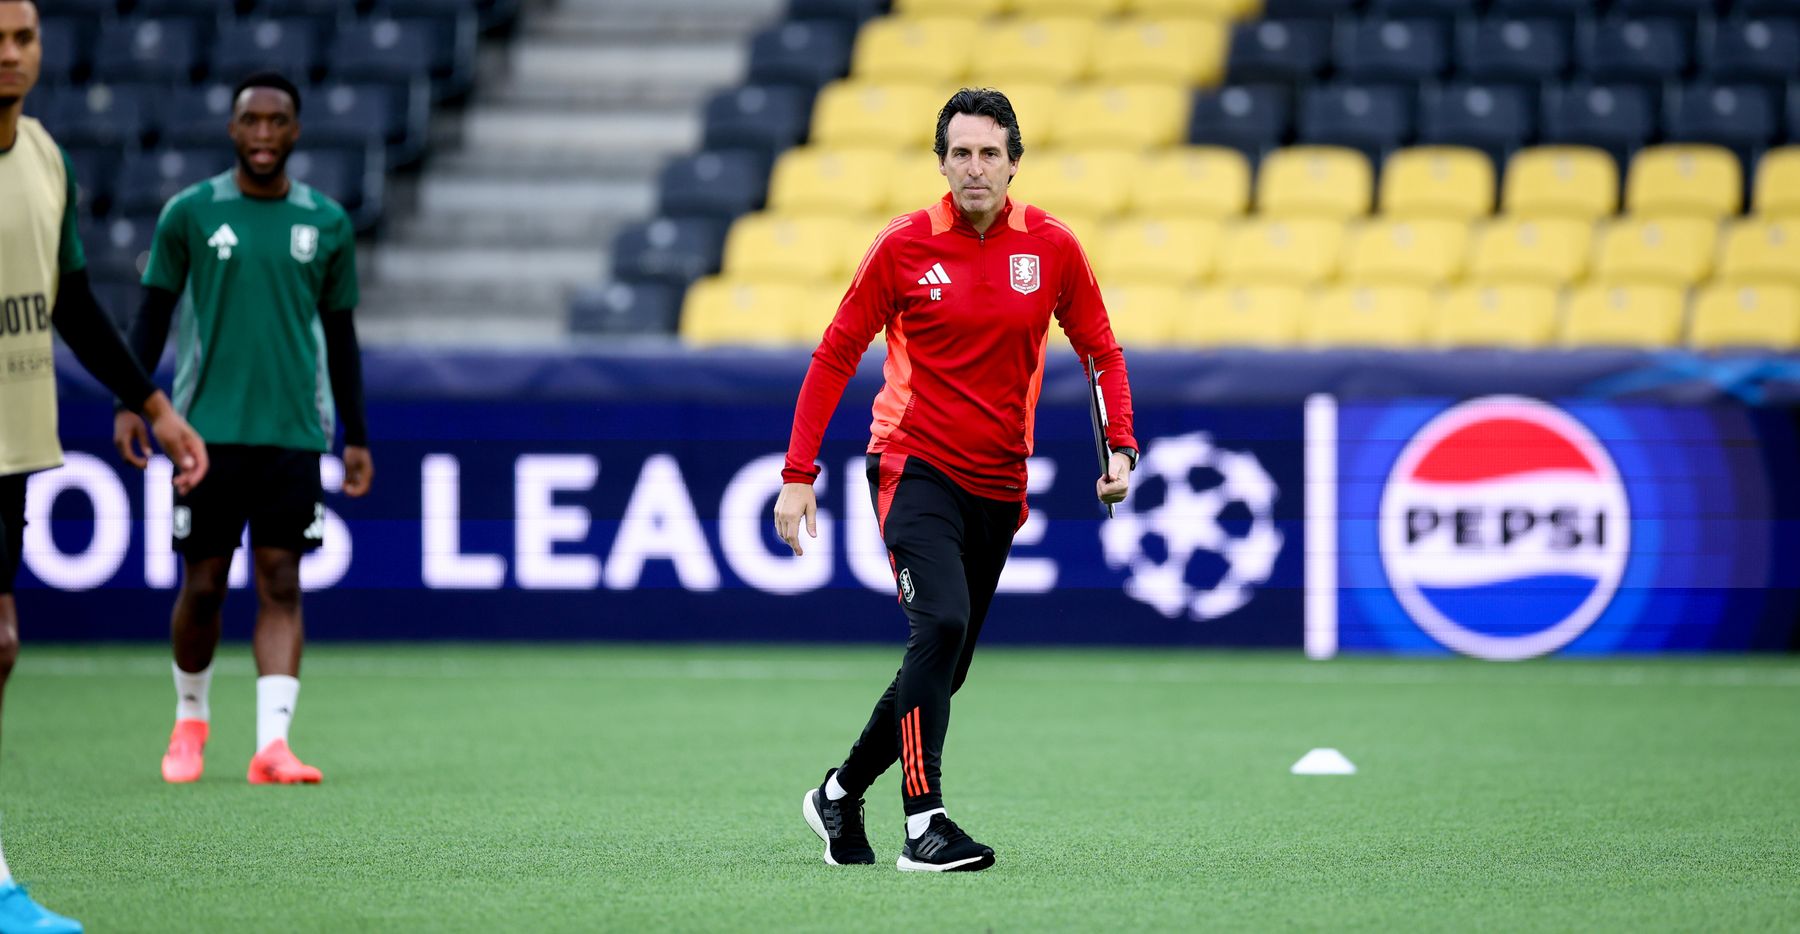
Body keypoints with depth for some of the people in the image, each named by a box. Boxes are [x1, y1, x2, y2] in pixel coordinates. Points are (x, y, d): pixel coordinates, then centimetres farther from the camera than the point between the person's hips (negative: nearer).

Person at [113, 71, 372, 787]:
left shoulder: (327, 224, 8)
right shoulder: (190, 213, 3)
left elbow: (340, 337, 14)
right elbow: (153, 314, 6)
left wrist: (356, 438, 12)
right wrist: (131, 402, -5)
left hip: (294, 433, 1)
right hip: (209, 426, -1)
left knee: (280, 583, -7)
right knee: (203, 585, 2)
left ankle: (272, 742, -12)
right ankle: (190, 721, 25)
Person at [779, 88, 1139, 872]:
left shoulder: (1052, 248, 1)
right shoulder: (904, 246, -5)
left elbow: (1101, 350, 10)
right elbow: (836, 356, 1)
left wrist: (1120, 447, -5)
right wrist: (798, 473, -4)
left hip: (997, 485, 4)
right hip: (915, 467, -4)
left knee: (943, 669, 8)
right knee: (941, 624, -25)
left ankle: (840, 794, 29)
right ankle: (924, 821, -25)